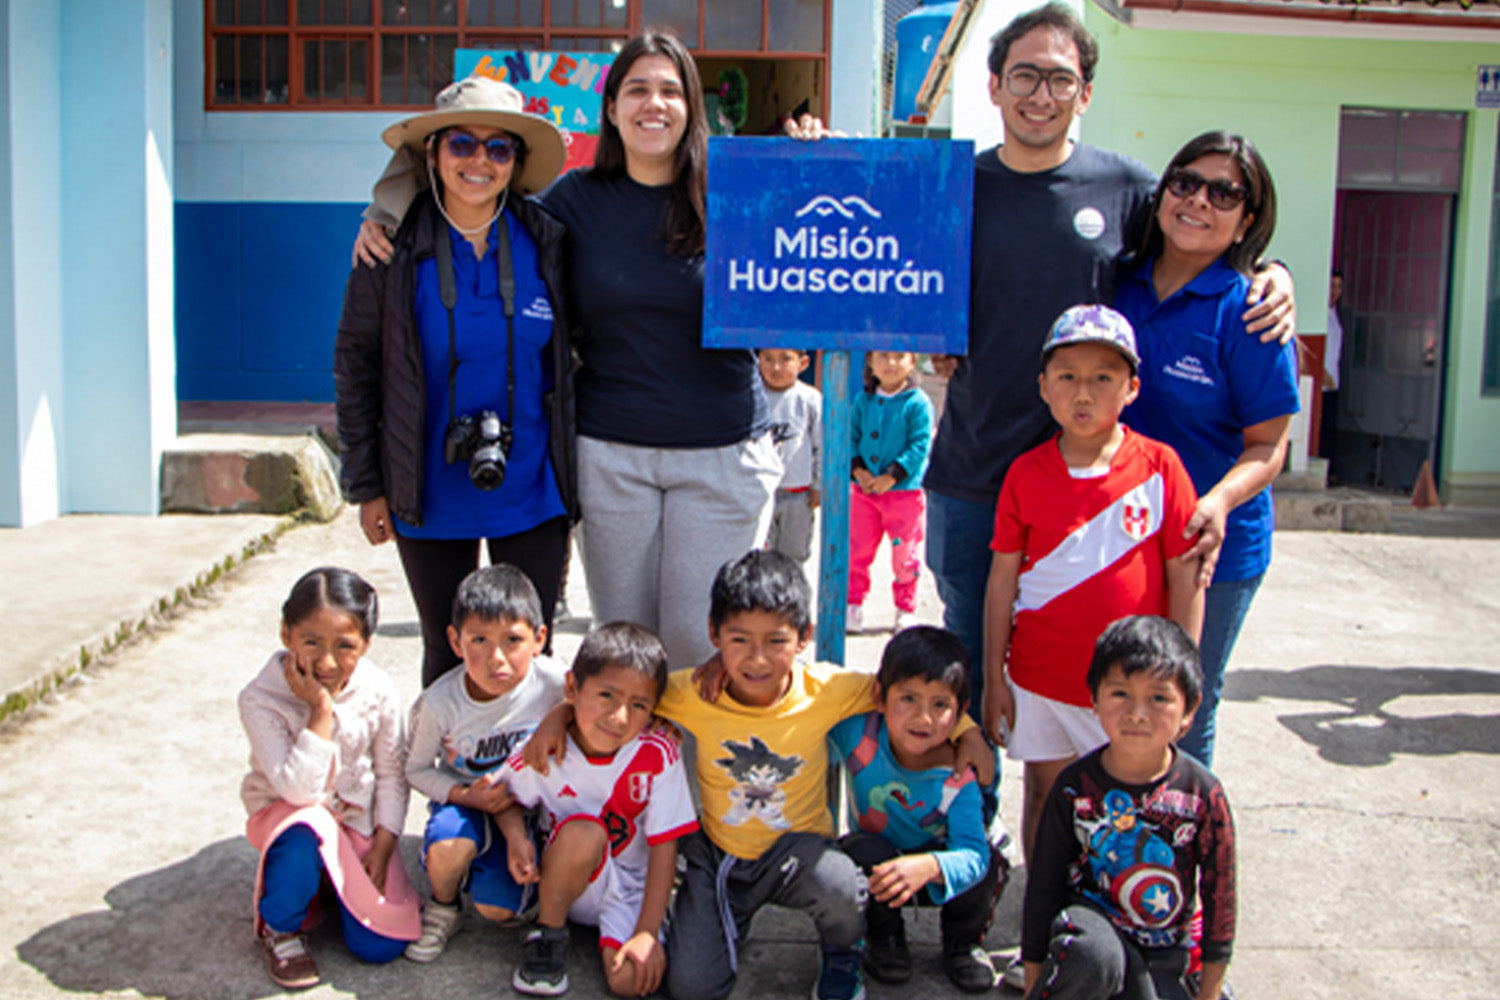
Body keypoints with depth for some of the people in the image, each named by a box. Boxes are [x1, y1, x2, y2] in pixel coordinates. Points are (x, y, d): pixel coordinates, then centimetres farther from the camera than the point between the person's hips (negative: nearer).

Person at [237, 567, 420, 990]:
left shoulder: (377, 691, -13)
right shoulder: (261, 699, -22)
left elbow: (391, 774, -2)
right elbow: (298, 789, -30)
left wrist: (382, 846, -10)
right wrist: (321, 712, -34)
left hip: (360, 819, 2)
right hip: (287, 813, -2)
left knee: (380, 945, -11)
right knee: (303, 832, -39)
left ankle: (335, 879, 21)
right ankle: (279, 928, -9)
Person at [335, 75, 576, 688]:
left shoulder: (545, 241, -2)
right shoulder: (395, 247, -6)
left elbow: (569, 356, 6)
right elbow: (354, 365, 1)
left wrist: (571, 476, 6)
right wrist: (365, 486, 0)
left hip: (530, 493, 1)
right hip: (431, 495, 0)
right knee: (446, 655, 11)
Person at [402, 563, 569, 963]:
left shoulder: (553, 682, -22)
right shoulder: (439, 702, -21)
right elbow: (416, 769, -7)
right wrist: (466, 795, -21)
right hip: (464, 799, 0)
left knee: (497, 907, -18)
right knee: (448, 848, -34)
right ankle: (443, 907, 1)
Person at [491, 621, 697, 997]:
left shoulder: (659, 754, -20)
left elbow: (664, 845, -16)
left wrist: (647, 933, -18)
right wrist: (515, 834, -21)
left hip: (633, 885, -1)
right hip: (567, 880, 1)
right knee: (583, 831, -34)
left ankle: (616, 935, 7)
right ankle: (547, 934, -10)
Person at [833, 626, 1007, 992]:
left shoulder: (958, 779, -28)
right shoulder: (859, 733, -26)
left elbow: (971, 854, -38)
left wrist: (930, 866, -60)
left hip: (933, 868, 0)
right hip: (872, 867, 0)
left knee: (986, 865, -29)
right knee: (863, 852, -34)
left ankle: (963, 942, 6)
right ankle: (883, 940, -2)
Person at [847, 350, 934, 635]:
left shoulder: (918, 403, -8)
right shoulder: (863, 400, 4)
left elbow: (920, 446, -11)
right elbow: (851, 438, 8)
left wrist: (891, 476, -18)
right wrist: (858, 470, -9)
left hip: (904, 491, -3)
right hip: (863, 489, 3)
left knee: (905, 556, 5)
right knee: (857, 551, 8)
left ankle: (905, 612, 21)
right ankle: (853, 607, 21)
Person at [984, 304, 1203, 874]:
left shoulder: (1159, 467, -7)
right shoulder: (1027, 473, -3)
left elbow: (1185, 579, -2)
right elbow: (1002, 580, 1)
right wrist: (994, 677, 2)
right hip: (1039, 678, 1)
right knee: (1045, 796, 13)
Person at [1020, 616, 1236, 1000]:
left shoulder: (1202, 795, -11)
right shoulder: (1075, 786, -12)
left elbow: (1219, 894, 0)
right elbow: (1043, 883, -4)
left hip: (1165, 951, 2)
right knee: (1092, 956, -35)